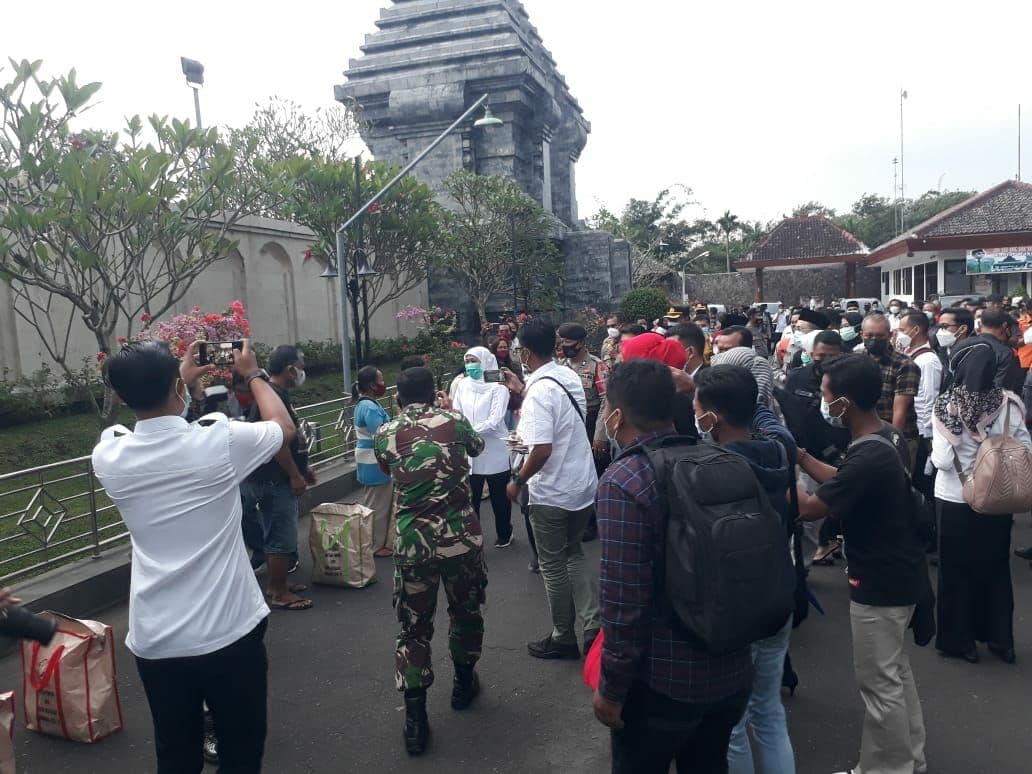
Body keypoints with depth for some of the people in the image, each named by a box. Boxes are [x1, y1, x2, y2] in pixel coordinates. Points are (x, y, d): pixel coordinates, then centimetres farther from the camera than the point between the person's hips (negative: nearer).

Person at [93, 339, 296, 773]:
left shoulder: (108, 458, -6)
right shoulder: (220, 443, -17)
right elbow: (285, 427, 4)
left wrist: (184, 380, 25)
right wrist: (253, 374, 16)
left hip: (154, 642, 4)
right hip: (230, 634, -3)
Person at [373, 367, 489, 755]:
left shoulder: (383, 436, 3)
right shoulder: (453, 421, 0)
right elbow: (478, 445, 21)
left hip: (412, 542, 1)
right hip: (460, 536, 0)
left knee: (414, 627, 12)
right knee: (466, 612, 22)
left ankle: (415, 719, 12)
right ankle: (463, 683, 41)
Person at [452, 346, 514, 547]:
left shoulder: (498, 386, -8)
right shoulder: (463, 385, 5)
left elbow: (494, 421, -17)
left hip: (495, 452, -3)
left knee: (499, 497, 12)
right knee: (470, 498, 8)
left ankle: (504, 534, 32)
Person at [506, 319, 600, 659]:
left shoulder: (539, 391, -23)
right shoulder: (570, 376, 1)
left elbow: (542, 449, -29)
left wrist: (518, 480, -13)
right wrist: (521, 388, 28)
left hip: (552, 493, -8)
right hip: (583, 485, 8)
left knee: (554, 567, 10)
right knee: (574, 553, 23)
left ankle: (563, 638, 25)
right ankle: (593, 624, 17)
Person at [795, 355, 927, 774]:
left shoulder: (868, 458, -32)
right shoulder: (888, 435, -1)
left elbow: (809, 507, -23)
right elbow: (843, 482, 9)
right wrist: (801, 455, 4)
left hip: (880, 581, -10)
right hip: (898, 572, 10)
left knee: (878, 681, 8)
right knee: (895, 669, 25)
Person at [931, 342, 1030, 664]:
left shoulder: (947, 405, -18)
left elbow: (942, 461, -19)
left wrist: (936, 449, 1)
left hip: (955, 499, -3)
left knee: (957, 570, 13)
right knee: (996, 568, 20)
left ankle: (959, 640, 25)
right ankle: (1000, 638, 32)